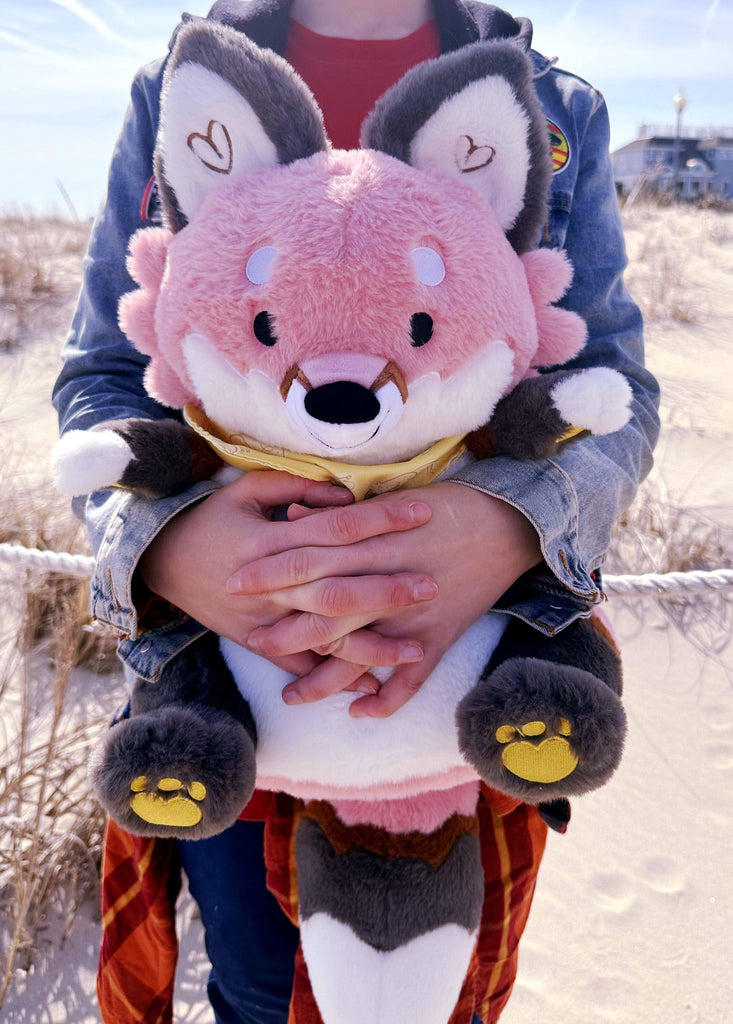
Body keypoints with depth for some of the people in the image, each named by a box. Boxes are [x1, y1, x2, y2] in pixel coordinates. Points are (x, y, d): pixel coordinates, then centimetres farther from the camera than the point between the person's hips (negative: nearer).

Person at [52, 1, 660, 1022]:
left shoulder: (561, 114, 1)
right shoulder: (177, 95, 1)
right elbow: (104, 373, -4)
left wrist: (512, 528, -31)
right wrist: (164, 541, -29)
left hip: (468, 649, 0)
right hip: (217, 640, 1)